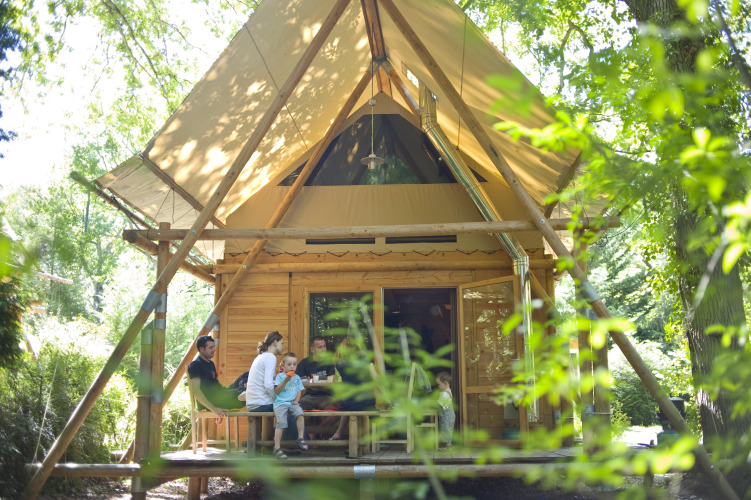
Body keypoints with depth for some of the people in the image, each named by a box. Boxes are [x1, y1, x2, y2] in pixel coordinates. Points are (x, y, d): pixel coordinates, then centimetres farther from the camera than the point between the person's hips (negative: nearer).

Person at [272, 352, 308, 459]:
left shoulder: (297, 377, 19)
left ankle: (301, 438, -17)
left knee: (300, 413, -29)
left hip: (292, 403, 3)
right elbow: (277, 390, -3)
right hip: (280, 403, -3)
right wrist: (285, 380, -14)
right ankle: (277, 448, -21)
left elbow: (299, 391, 18)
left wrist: (296, 400, 0)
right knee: (281, 422, -25)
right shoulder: (280, 376, 7)